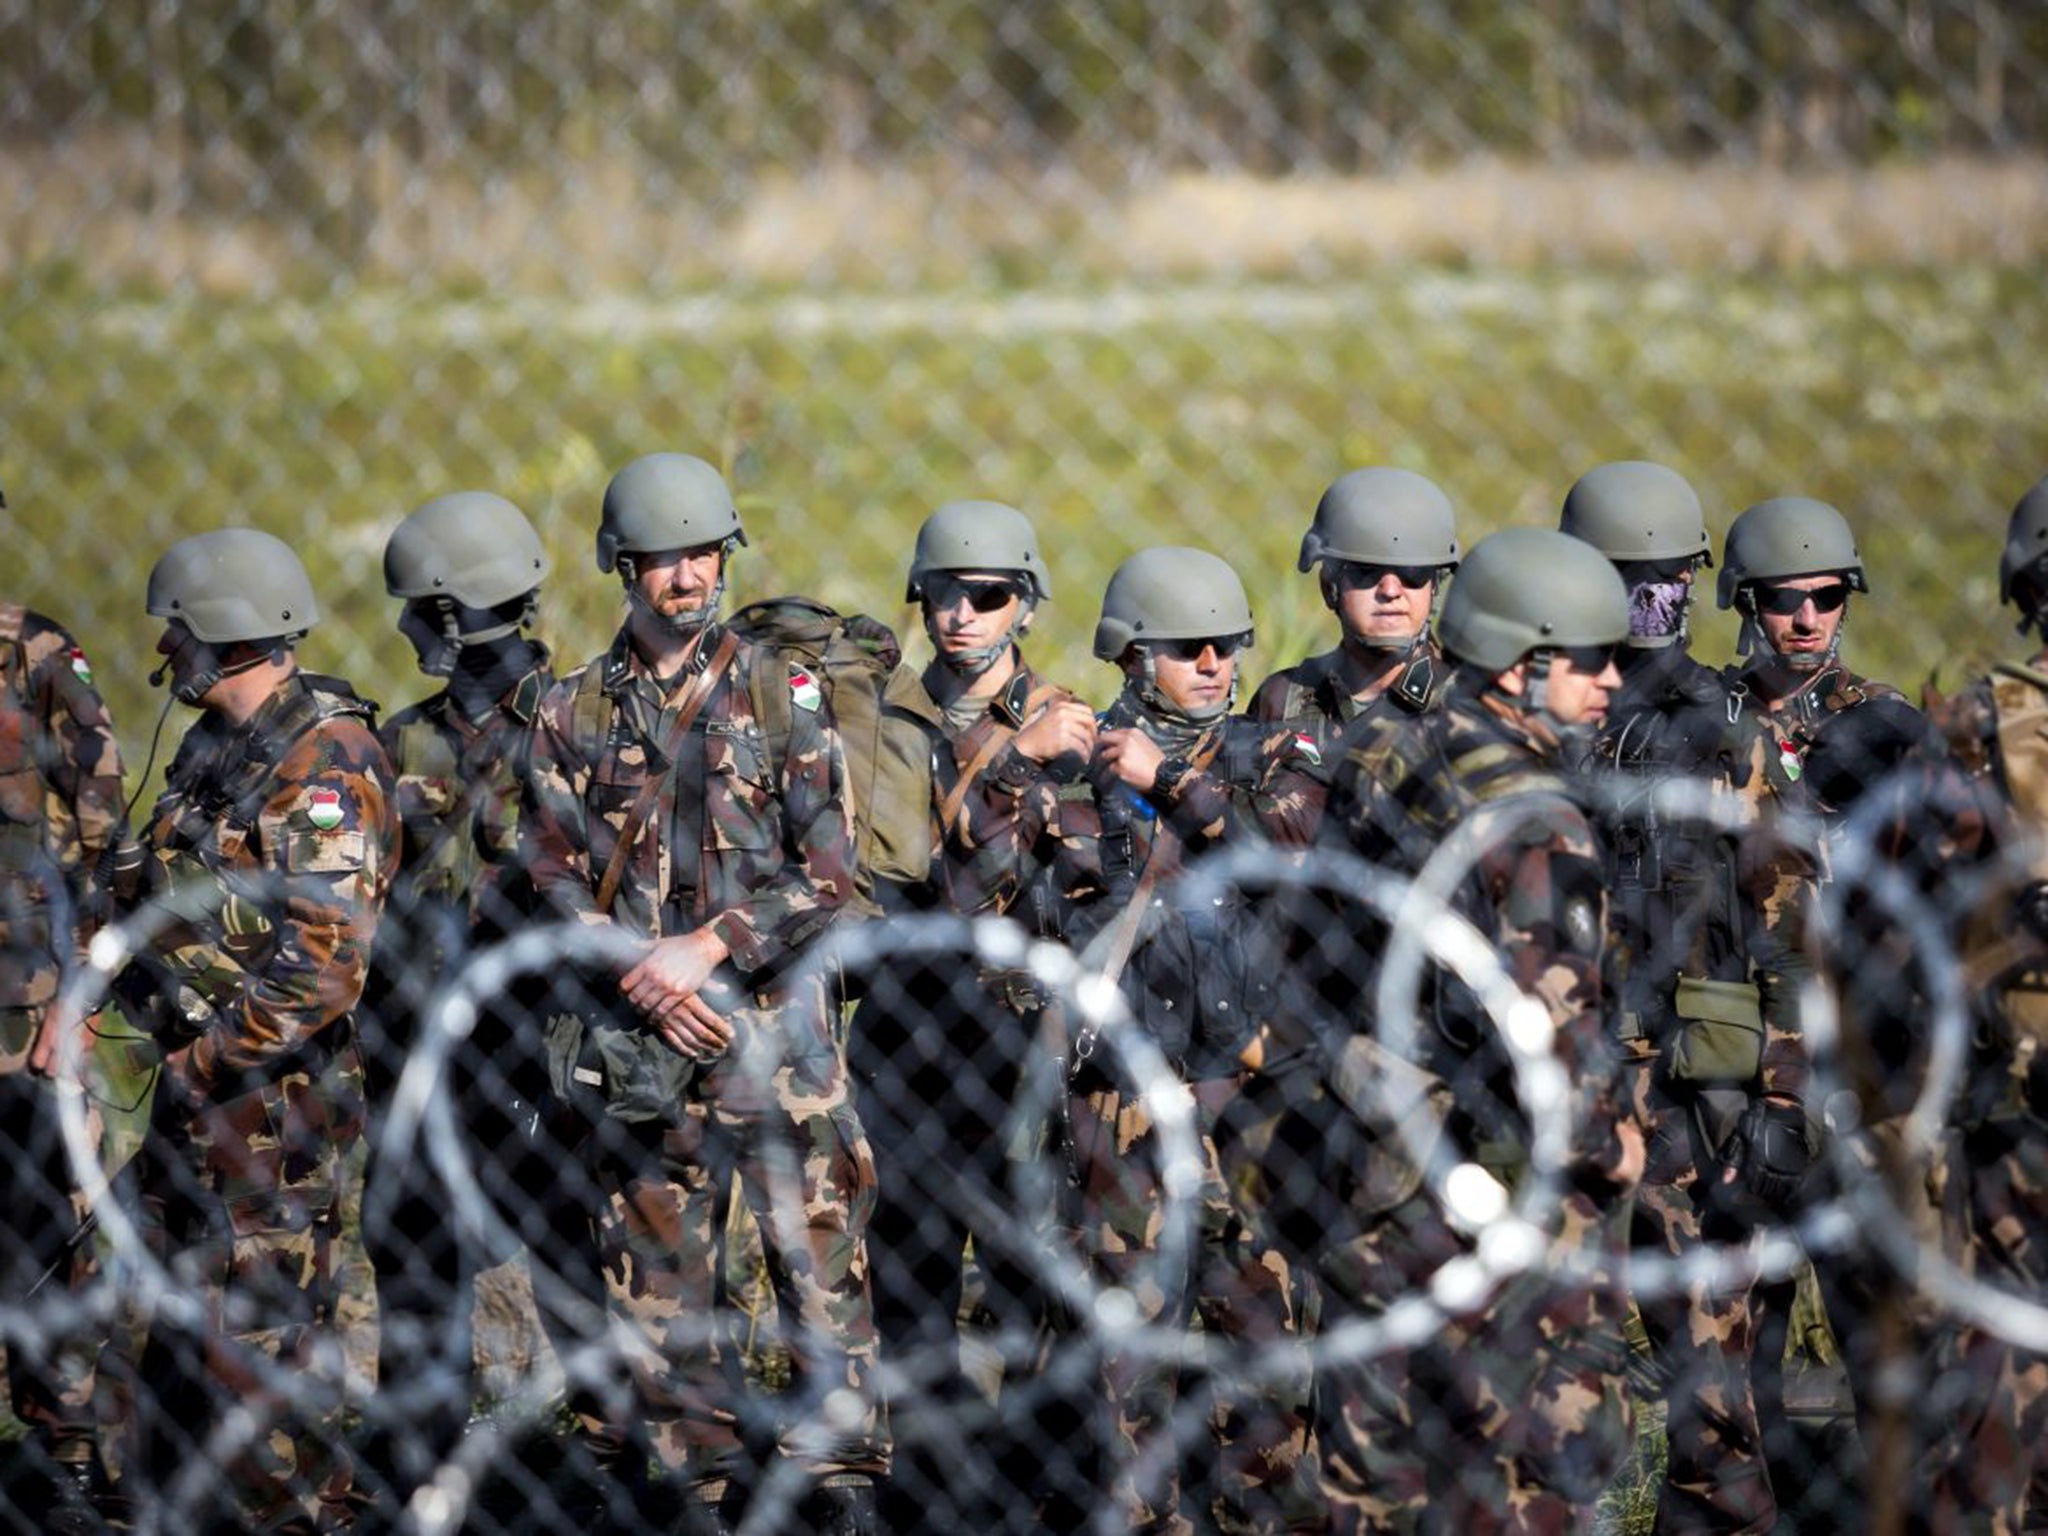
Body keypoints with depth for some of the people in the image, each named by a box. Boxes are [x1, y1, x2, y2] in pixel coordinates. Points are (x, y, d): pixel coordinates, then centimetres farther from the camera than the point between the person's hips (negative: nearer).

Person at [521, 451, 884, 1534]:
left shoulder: (779, 692, 4)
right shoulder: (573, 712, 9)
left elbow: (829, 868, -2)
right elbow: (552, 876, 4)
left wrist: (708, 948, -12)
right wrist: (645, 978, -10)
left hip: (772, 1014, -2)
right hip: (633, 1036, 2)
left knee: (818, 1255, -7)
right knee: (659, 1279, 4)